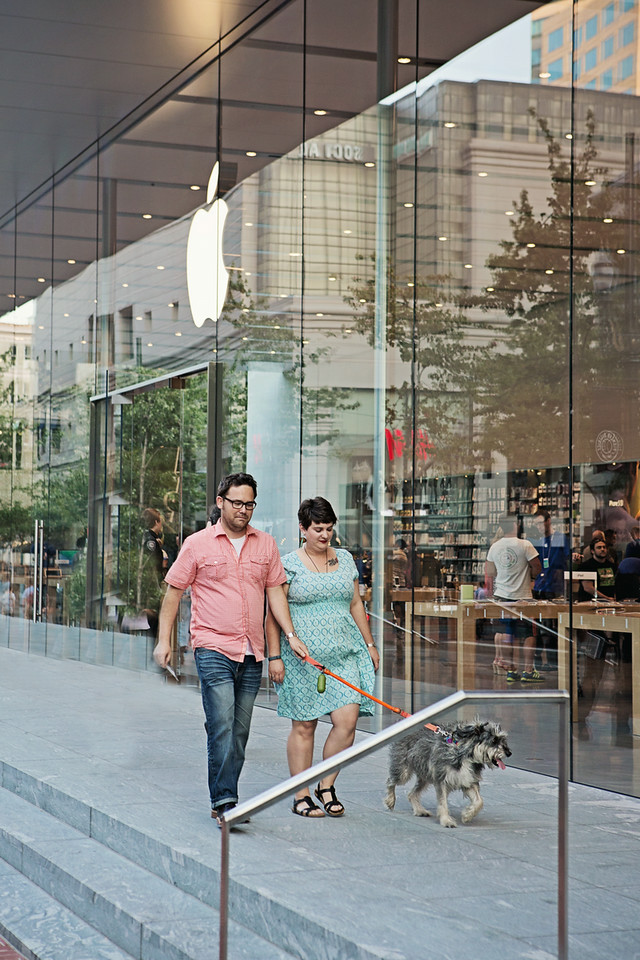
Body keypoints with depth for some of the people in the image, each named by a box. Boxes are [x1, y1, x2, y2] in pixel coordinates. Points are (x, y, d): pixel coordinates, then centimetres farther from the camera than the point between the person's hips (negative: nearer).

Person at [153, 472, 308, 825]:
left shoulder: (265, 544, 11)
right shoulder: (198, 544, 0)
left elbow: (275, 591, 14)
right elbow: (174, 591, 4)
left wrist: (290, 634, 4)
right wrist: (164, 640, -1)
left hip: (252, 653, 4)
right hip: (213, 649, -4)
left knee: (240, 730, 8)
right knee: (222, 726, -14)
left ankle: (223, 800, 17)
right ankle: (224, 801, -13)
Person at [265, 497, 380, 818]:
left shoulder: (345, 560, 13)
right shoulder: (289, 565, -2)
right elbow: (274, 613, -3)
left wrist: (369, 643, 17)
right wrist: (275, 656, -9)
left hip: (344, 653, 4)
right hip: (302, 656, -4)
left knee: (347, 719, -7)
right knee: (304, 726, 2)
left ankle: (326, 786, 10)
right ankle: (301, 796, 12)